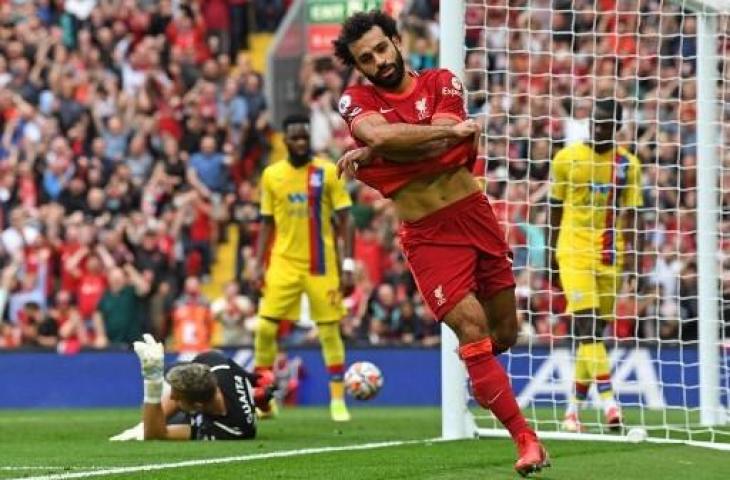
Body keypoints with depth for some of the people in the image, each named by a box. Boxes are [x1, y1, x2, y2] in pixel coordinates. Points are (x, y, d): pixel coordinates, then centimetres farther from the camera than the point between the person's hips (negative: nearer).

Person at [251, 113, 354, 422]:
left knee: (329, 331, 1)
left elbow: (344, 221, -1)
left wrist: (348, 266, -7)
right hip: (284, 262, 2)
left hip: (321, 265, -2)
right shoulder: (272, 175, 4)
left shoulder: (328, 172, -3)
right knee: (265, 327, -7)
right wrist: (258, 264, 3)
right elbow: (267, 223, 11)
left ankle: (338, 400, 11)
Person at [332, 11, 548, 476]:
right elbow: (380, 134, -25)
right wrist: (452, 129, -24)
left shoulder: (442, 83, 2)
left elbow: (440, 149, -16)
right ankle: (525, 438, -14)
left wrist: (370, 154, -20)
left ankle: (481, 380, 47)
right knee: (471, 326, -18)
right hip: (428, 235, -3)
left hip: (476, 215, 3)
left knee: (504, 334, 10)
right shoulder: (356, 101, -1)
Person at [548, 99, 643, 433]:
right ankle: (608, 400, -25)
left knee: (595, 331, 6)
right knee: (586, 324, -17)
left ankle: (574, 408, 15)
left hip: (609, 255, 3)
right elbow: (555, 208, 7)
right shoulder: (568, 158, 1)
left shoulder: (628, 164, 6)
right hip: (574, 251, -3)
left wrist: (629, 252, -5)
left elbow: (629, 213, 6)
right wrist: (550, 253, 6)